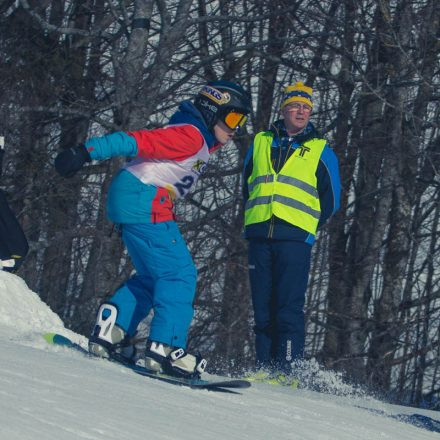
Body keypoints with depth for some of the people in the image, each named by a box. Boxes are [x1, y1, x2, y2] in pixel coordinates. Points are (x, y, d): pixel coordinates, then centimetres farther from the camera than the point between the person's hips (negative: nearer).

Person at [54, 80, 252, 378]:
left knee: (153, 277, 16)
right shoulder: (189, 136, -14)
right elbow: (135, 142, -22)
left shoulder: (202, 142, 18)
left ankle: (110, 332, 13)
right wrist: (85, 153, -27)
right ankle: (166, 347, -15)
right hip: (143, 202, -11)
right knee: (180, 274, -11)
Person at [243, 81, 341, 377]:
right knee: (262, 309, 3)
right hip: (260, 238, 3)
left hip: (295, 240, -3)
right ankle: (264, 370, 7)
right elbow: (246, 186, 24)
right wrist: (252, 223, 14)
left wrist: (307, 227, 6)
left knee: (289, 309, -10)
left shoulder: (321, 151, 9)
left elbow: (331, 200, 11)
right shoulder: (261, 143, 16)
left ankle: (287, 371, -11)